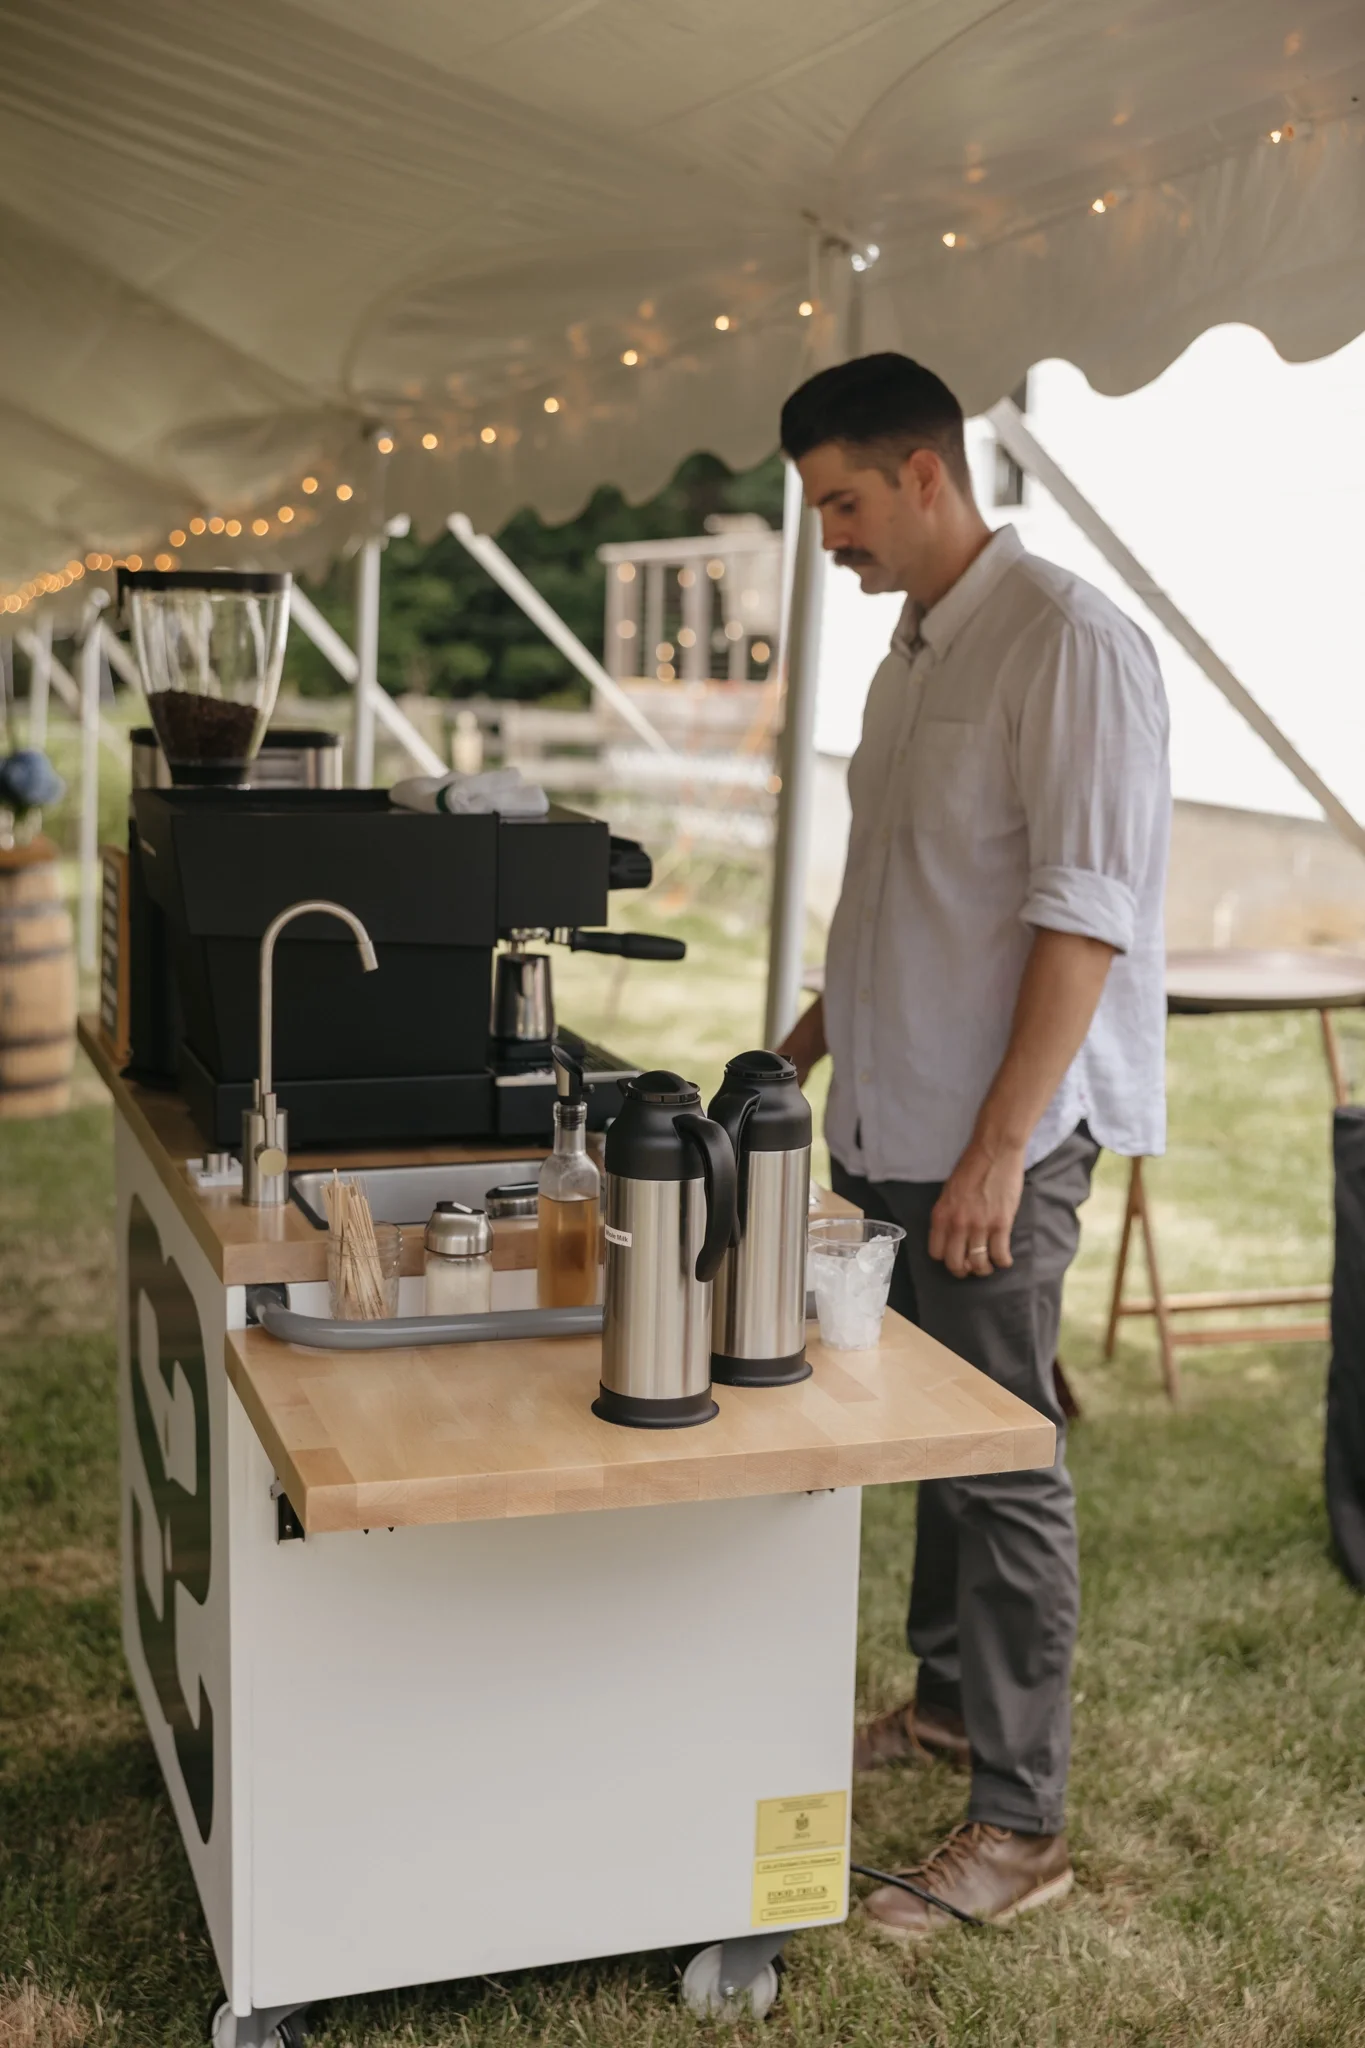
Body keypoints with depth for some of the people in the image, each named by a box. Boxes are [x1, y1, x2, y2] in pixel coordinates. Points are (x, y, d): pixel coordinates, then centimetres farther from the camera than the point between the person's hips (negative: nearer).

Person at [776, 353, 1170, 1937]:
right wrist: (803, 1049, 21)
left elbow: (1085, 909, -20)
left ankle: (1018, 1828, 10)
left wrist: (1001, 1143, -23)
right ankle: (950, 1701, 36)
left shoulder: (1067, 642, -14)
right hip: (893, 1122, 8)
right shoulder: (915, 648, 14)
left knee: (1000, 1464, -1)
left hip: (993, 1144, -8)